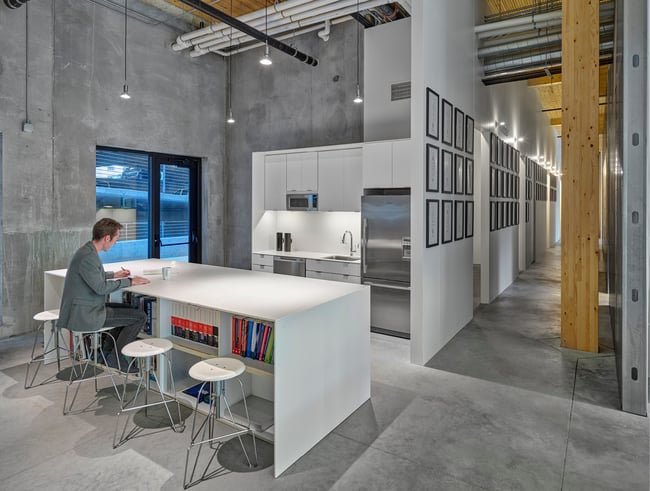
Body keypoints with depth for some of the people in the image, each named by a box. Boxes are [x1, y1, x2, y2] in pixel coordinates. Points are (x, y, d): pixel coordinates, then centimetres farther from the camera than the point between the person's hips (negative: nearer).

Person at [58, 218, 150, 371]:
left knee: (127, 309, 25)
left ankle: (106, 353, 27)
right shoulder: (88, 257, -24)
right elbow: (101, 287, -24)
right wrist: (129, 281, -16)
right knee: (139, 317, -8)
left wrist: (114, 274, 19)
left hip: (82, 310, 10)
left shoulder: (87, 250, 8)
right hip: (84, 315, -10)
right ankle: (114, 360, 6)